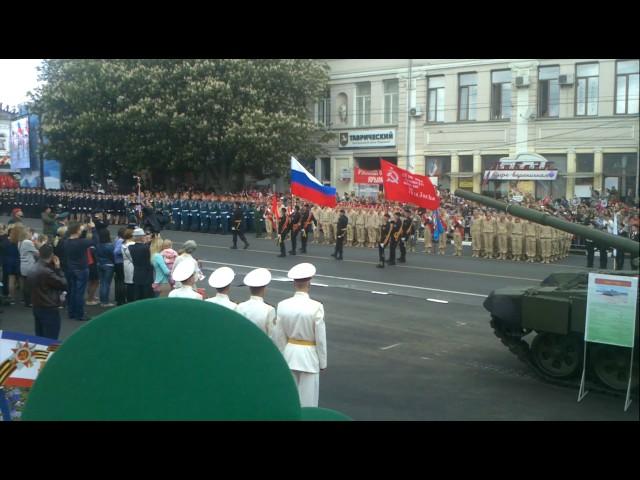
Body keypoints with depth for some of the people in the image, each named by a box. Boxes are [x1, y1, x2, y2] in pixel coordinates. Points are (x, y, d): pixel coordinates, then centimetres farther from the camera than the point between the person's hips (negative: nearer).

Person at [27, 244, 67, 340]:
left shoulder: (33, 269, 5)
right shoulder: (47, 271, -23)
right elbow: (64, 285, -16)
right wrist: (58, 268, -7)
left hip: (37, 307, 9)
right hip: (49, 309, -9)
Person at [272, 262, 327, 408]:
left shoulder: (282, 305, -7)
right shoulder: (316, 307, -17)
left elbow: (278, 336, -1)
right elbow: (320, 338, -11)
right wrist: (323, 362, 0)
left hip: (289, 354, 4)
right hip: (309, 356, -3)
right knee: (308, 399, 7)